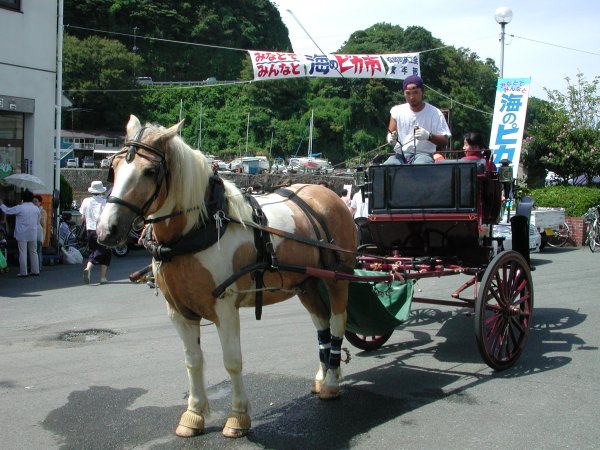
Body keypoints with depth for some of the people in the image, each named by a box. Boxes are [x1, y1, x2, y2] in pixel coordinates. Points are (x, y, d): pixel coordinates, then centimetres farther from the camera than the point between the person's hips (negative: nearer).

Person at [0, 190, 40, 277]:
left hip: (22, 235, -4)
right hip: (33, 235, 4)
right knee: (33, 252, 11)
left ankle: (23, 272, 0)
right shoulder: (36, 209, 3)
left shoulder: (20, 208, -11)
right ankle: (35, 271, 11)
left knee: (23, 253, 0)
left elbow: (7, 210, 0)